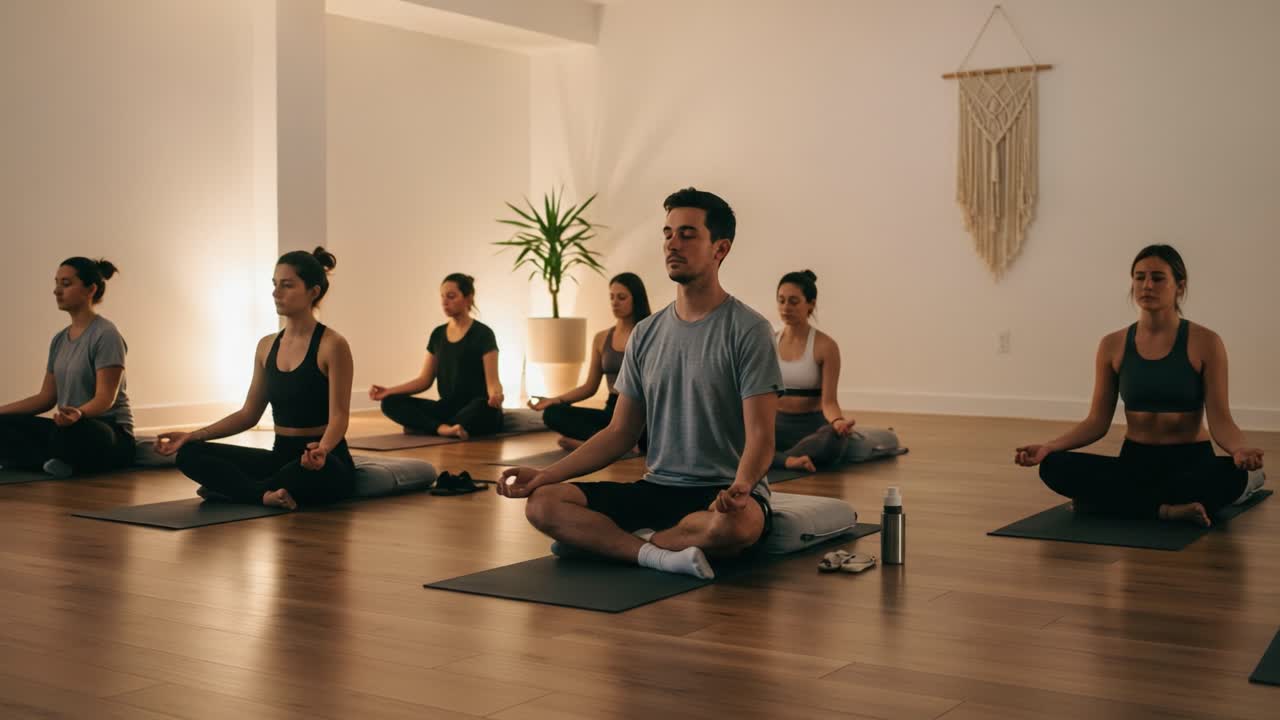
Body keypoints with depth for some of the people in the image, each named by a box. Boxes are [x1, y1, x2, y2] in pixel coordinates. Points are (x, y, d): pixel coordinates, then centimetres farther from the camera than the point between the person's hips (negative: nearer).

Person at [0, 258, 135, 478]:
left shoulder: (106, 335, -10)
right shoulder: (60, 340, 15)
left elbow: (106, 397, -19)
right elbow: (46, 397, 16)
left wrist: (79, 414, -39)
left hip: (111, 436, -8)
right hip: (70, 427, 8)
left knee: (70, 430, -41)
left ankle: (56, 461, -12)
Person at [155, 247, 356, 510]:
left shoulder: (332, 345, -12)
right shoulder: (266, 346, 9)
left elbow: (339, 415, -18)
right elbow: (249, 414, 13)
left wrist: (322, 449, -39)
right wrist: (192, 436, 2)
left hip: (327, 464, -6)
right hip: (281, 456, 6)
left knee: (311, 469, -43)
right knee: (190, 454, -9)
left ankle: (235, 488, -19)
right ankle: (266, 494, -25)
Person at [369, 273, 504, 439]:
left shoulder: (482, 334, -7)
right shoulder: (438, 334, 11)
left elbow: (492, 381, -12)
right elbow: (425, 380, 12)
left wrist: (495, 396, -36)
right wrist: (388, 391, 0)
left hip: (475, 412, -6)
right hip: (448, 408, 6)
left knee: (485, 407, -42)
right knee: (391, 402, -15)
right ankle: (444, 428, -35)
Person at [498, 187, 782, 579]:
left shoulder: (748, 331, -8)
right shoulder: (646, 334, 11)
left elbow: (760, 436, -14)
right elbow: (620, 433, 12)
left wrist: (740, 487, -37)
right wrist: (545, 474, 1)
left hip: (723, 492, -5)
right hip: (657, 487, 5)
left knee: (735, 525, -42)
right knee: (543, 503, -15)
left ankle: (605, 540, -20)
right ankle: (659, 554, -30)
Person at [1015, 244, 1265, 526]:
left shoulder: (1205, 342, -7)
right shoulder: (1113, 345, 1)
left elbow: (1220, 420, -11)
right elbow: (1097, 421, 2)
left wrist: (1241, 449, -34)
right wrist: (1049, 446, -15)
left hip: (1191, 460, -3)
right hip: (1135, 461, 3)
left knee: (1230, 474, -38)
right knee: (1054, 466, -25)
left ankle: (1117, 499, -24)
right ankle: (1167, 508, -25)